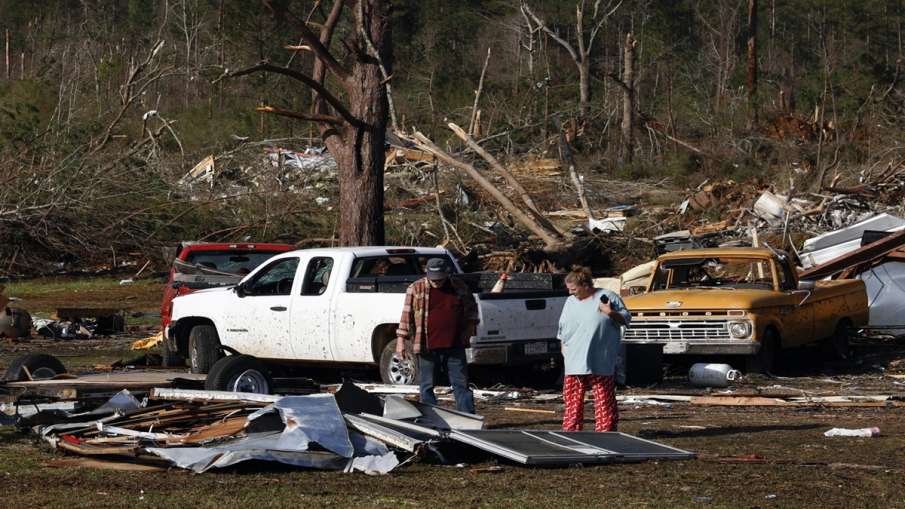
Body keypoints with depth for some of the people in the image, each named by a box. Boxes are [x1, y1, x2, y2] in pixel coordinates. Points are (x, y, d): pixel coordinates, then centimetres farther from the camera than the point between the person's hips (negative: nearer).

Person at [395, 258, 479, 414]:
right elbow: (406, 315, -1)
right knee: (427, 387, 4)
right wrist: (401, 339, -6)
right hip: (427, 348, -2)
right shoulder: (415, 289, -2)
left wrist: (470, 328, 9)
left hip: (454, 347, 2)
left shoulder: (460, 288, 5)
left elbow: (472, 309, 21)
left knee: (461, 384, 3)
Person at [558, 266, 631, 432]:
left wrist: (611, 313, -15)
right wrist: (564, 348, 19)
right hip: (574, 361, 5)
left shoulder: (607, 297, -1)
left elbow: (626, 319, 2)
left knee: (604, 398, -2)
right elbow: (562, 329, 23)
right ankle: (571, 430, 12)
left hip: (600, 361, -5)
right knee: (573, 400, 6)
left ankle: (605, 430, 3)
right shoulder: (570, 302, 14)